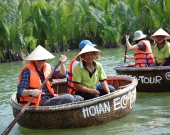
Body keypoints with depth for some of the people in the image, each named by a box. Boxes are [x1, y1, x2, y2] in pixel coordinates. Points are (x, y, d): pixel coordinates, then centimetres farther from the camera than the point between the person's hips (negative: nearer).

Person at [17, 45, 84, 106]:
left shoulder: (47, 67, 14)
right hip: (38, 103, -7)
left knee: (79, 99, -7)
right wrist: (30, 92, -35)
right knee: (68, 98, -25)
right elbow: (20, 92, -13)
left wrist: (62, 64, -8)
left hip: (50, 98, 7)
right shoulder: (28, 71, -6)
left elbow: (62, 75, 11)